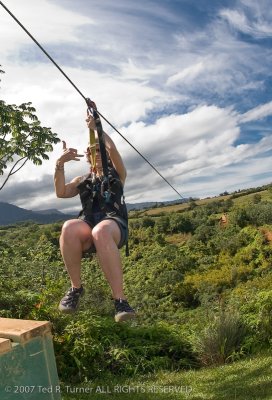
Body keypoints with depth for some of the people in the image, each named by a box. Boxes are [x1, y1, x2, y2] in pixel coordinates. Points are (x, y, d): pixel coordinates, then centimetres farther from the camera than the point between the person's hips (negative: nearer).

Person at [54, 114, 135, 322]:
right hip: (88, 227, 2)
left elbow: (113, 149, 3)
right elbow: (61, 192, 10)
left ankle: (119, 299, -40)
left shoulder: (117, 174, 21)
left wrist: (96, 127, 10)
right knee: (69, 227, -36)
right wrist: (60, 164, 0)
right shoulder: (83, 180, 29)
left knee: (101, 231, -42)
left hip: (115, 224, -2)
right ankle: (76, 287, -17)